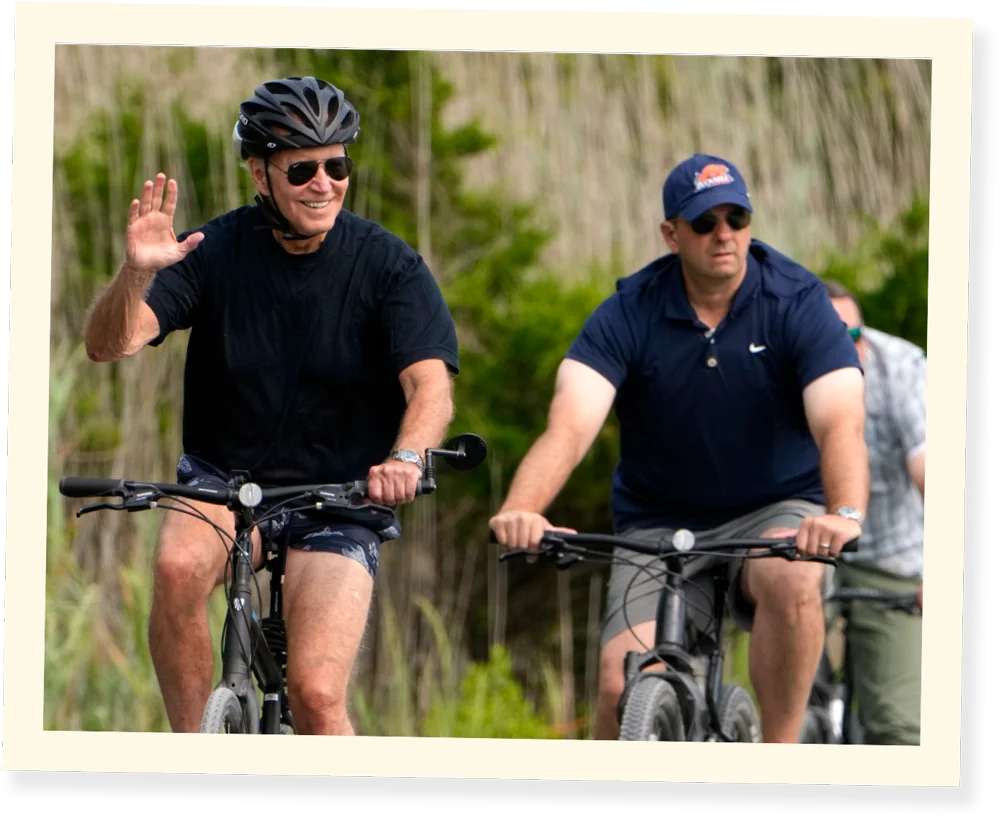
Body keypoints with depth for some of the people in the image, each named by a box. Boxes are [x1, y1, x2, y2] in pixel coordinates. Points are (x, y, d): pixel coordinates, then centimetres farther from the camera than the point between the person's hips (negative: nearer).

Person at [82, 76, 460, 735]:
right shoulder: (217, 251, -6)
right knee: (179, 566, -32)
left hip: (339, 505, -1)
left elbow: (431, 385, -20)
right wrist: (136, 274, -37)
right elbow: (109, 344, -15)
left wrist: (405, 458, -43)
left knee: (317, 694, -17)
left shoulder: (387, 265, -8)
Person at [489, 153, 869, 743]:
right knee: (623, 689, -18)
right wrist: (521, 510, -45)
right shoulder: (629, 313, -11)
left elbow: (840, 423, -26)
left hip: (776, 512, -1)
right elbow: (570, 427, -24)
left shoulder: (798, 302, -13)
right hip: (659, 523, 1)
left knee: (793, 580, -36)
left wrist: (845, 513, -49)